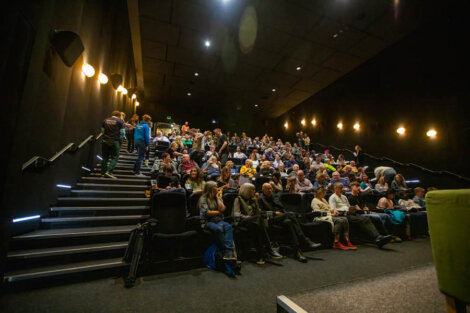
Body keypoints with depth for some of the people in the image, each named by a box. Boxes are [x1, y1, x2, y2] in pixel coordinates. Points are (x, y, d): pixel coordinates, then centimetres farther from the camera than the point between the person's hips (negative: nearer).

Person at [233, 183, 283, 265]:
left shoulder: (251, 200, 24)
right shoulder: (238, 199, 6)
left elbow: (258, 213, 17)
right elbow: (236, 214, -8)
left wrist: (256, 201, 8)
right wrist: (248, 217, -19)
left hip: (253, 221, 5)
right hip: (242, 222, -5)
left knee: (257, 225, -33)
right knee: (258, 218, -34)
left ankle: (261, 255, -37)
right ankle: (269, 251, -34)